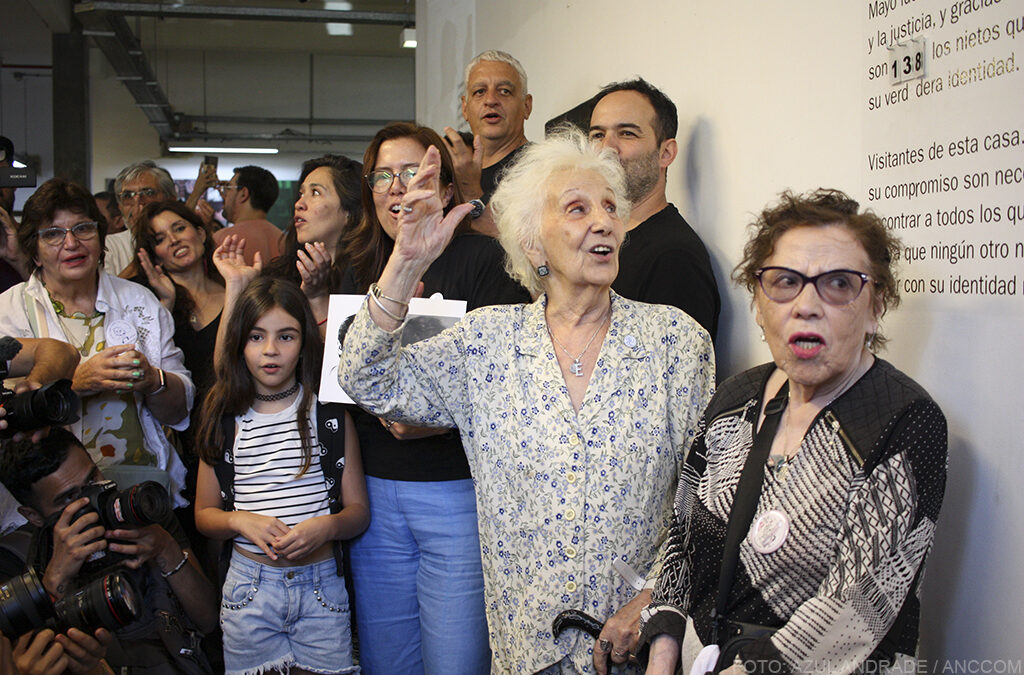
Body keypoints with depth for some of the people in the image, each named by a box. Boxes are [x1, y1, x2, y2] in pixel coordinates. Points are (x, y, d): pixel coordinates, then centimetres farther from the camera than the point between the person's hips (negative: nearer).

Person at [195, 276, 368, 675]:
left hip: (322, 586, -1)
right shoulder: (226, 420, 4)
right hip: (249, 589, 1)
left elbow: (358, 510, 2)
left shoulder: (330, 413, 0)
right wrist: (241, 520, -12)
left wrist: (325, 527, -19)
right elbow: (204, 514, 9)